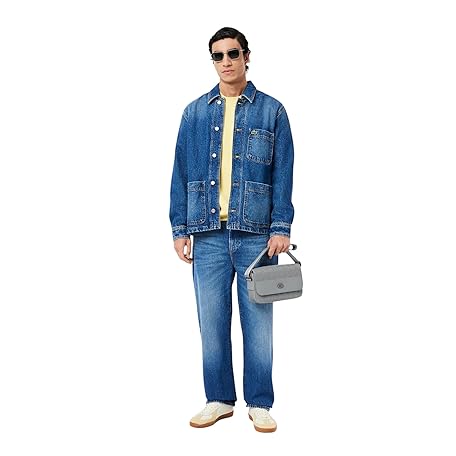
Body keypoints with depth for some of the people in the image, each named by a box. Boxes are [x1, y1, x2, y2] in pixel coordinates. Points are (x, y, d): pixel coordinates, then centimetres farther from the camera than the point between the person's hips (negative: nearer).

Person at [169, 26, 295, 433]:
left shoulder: (271, 111, 6)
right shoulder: (195, 113, 11)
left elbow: (283, 174, 2)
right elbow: (181, 173, 10)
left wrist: (281, 227, -7)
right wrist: (180, 228, 4)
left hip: (255, 233, -2)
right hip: (208, 234, 2)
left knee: (258, 320, 3)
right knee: (212, 321, 6)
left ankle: (260, 403, 15)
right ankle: (219, 399, 20)